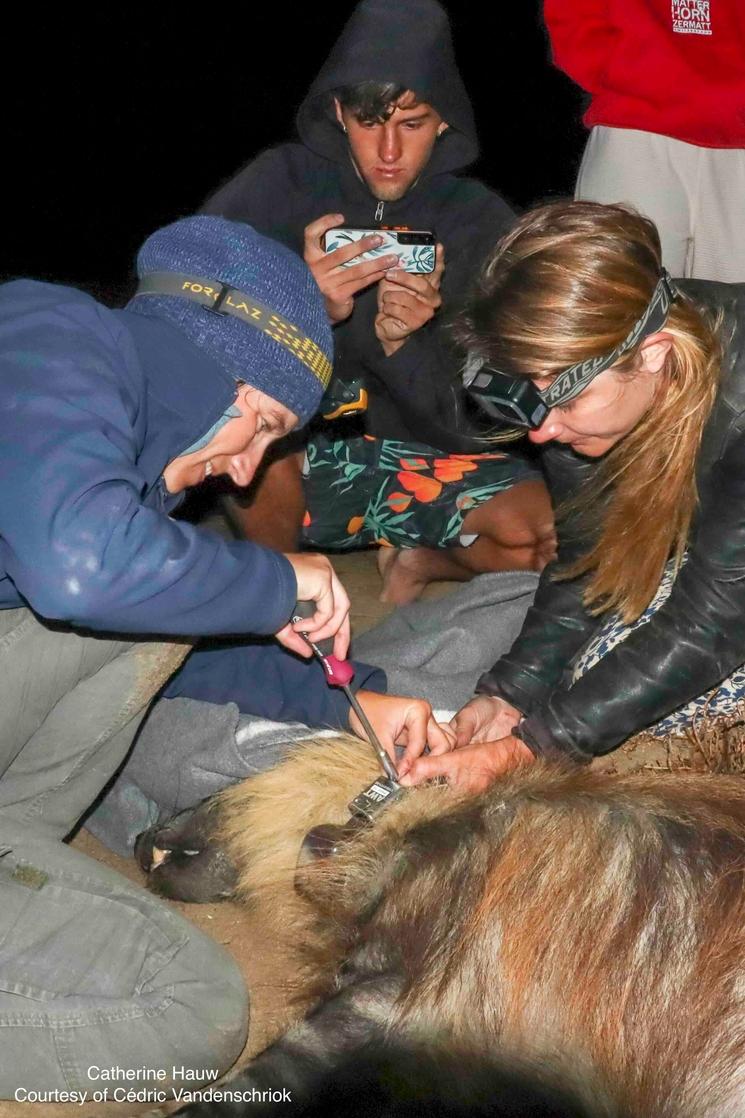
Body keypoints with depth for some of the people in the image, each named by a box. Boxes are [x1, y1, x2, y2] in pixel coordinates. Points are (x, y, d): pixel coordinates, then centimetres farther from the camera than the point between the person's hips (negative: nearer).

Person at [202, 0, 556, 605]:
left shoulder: (481, 220, -1)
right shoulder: (280, 184, -5)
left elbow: (477, 413, -6)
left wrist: (403, 345, -27)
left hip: (426, 456, 2)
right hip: (292, 449, -1)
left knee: (539, 531, -26)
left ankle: (424, 560, 9)